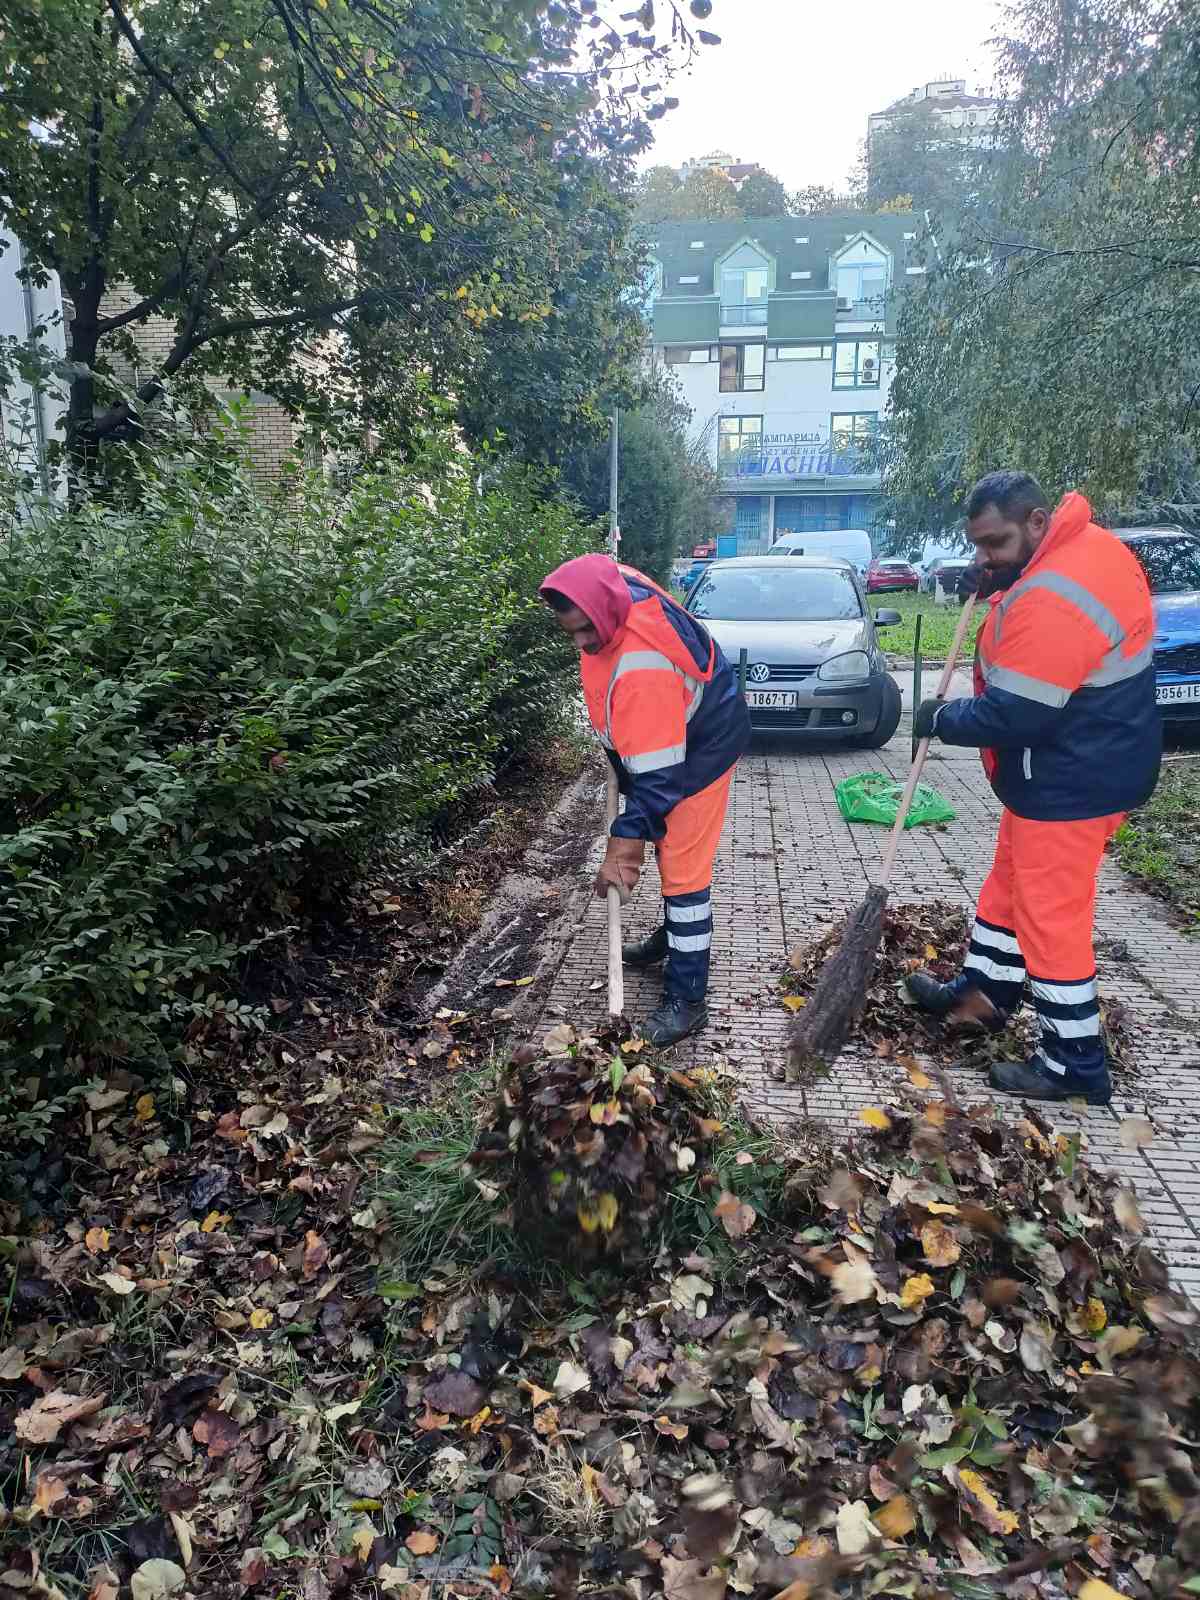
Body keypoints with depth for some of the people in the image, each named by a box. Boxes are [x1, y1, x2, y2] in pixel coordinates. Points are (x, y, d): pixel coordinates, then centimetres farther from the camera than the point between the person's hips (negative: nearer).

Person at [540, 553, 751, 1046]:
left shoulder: (644, 670, -41)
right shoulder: (613, 584, -17)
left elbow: (657, 776, -36)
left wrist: (625, 845, -33)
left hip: (703, 743, -9)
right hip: (658, 729, 9)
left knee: (684, 868, -10)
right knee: (666, 843, 22)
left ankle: (686, 999, -3)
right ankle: (674, 934, 42)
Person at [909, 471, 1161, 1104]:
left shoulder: (1050, 601, -30)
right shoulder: (1088, 544, 4)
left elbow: (1011, 715, -28)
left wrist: (940, 720, -10)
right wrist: (1002, 587, 3)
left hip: (1071, 784, -11)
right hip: (1094, 761, 11)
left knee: (1051, 916, 1)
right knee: (1010, 882, 23)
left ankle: (1076, 1067, 14)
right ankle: (982, 994, 40)